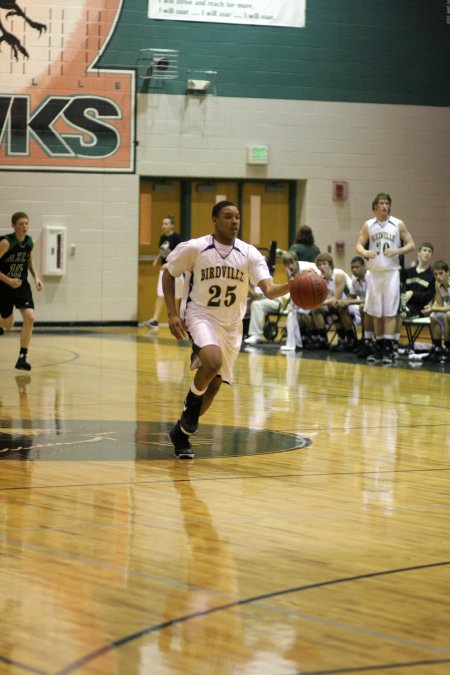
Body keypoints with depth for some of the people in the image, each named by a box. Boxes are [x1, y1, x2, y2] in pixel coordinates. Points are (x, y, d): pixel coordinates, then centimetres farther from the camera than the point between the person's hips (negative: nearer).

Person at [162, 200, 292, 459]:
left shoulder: (249, 254, -5)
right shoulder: (194, 248, -11)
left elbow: (269, 290, -14)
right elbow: (168, 273, 2)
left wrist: (290, 287, -37)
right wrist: (172, 313, -7)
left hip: (231, 324, 4)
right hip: (200, 316, -4)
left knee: (214, 384, 7)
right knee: (213, 361, -33)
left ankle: (181, 432, 28)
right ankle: (191, 404, -4)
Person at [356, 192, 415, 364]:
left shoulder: (398, 224, 1)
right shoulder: (368, 225, 6)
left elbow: (411, 245, 2)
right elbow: (359, 245, 5)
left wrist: (397, 251, -15)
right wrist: (364, 252, -17)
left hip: (392, 272, -2)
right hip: (374, 272, 2)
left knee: (390, 312, -7)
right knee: (376, 312, 7)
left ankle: (388, 348, -9)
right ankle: (378, 347, 14)